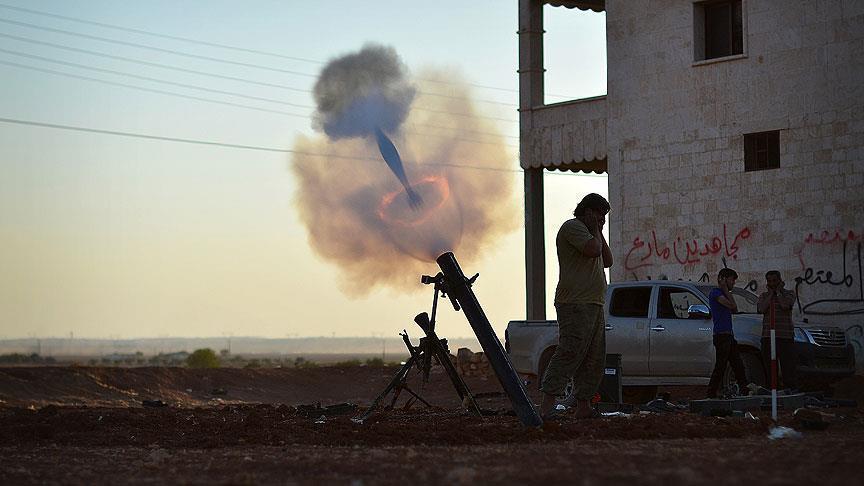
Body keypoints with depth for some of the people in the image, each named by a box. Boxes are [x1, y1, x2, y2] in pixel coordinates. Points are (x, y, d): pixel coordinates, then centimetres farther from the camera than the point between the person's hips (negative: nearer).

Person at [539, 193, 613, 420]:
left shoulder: (588, 231, 27)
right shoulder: (572, 227, -5)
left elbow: (607, 261, 25)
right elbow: (593, 250, -20)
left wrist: (599, 232, 18)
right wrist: (596, 230, -2)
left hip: (593, 306, 11)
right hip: (575, 305, -11)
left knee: (594, 360, 8)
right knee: (570, 354, -18)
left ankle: (583, 406, 10)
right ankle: (547, 403, -22)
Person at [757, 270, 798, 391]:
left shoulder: (789, 294, 7)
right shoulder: (764, 296, 16)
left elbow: (785, 305, -15)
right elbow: (761, 309, -5)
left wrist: (778, 292, -2)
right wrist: (770, 293, -1)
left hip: (785, 336, -3)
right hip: (768, 336, 3)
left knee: (788, 366, -7)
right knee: (770, 368, 5)